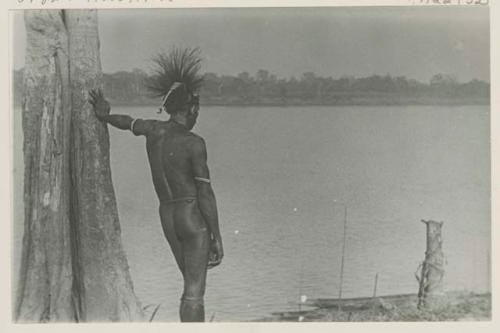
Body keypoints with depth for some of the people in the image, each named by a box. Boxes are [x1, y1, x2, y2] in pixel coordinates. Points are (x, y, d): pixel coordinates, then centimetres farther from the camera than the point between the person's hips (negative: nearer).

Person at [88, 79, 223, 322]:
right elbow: (205, 194, -15)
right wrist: (217, 238, -10)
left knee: (193, 287, 18)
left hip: (168, 218, 7)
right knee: (194, 293, -6)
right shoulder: (194, 143, -15)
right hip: (195, 218, -7)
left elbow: (128, 122, 25)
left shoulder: (154, 129, 3)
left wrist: (104, 116, 44)